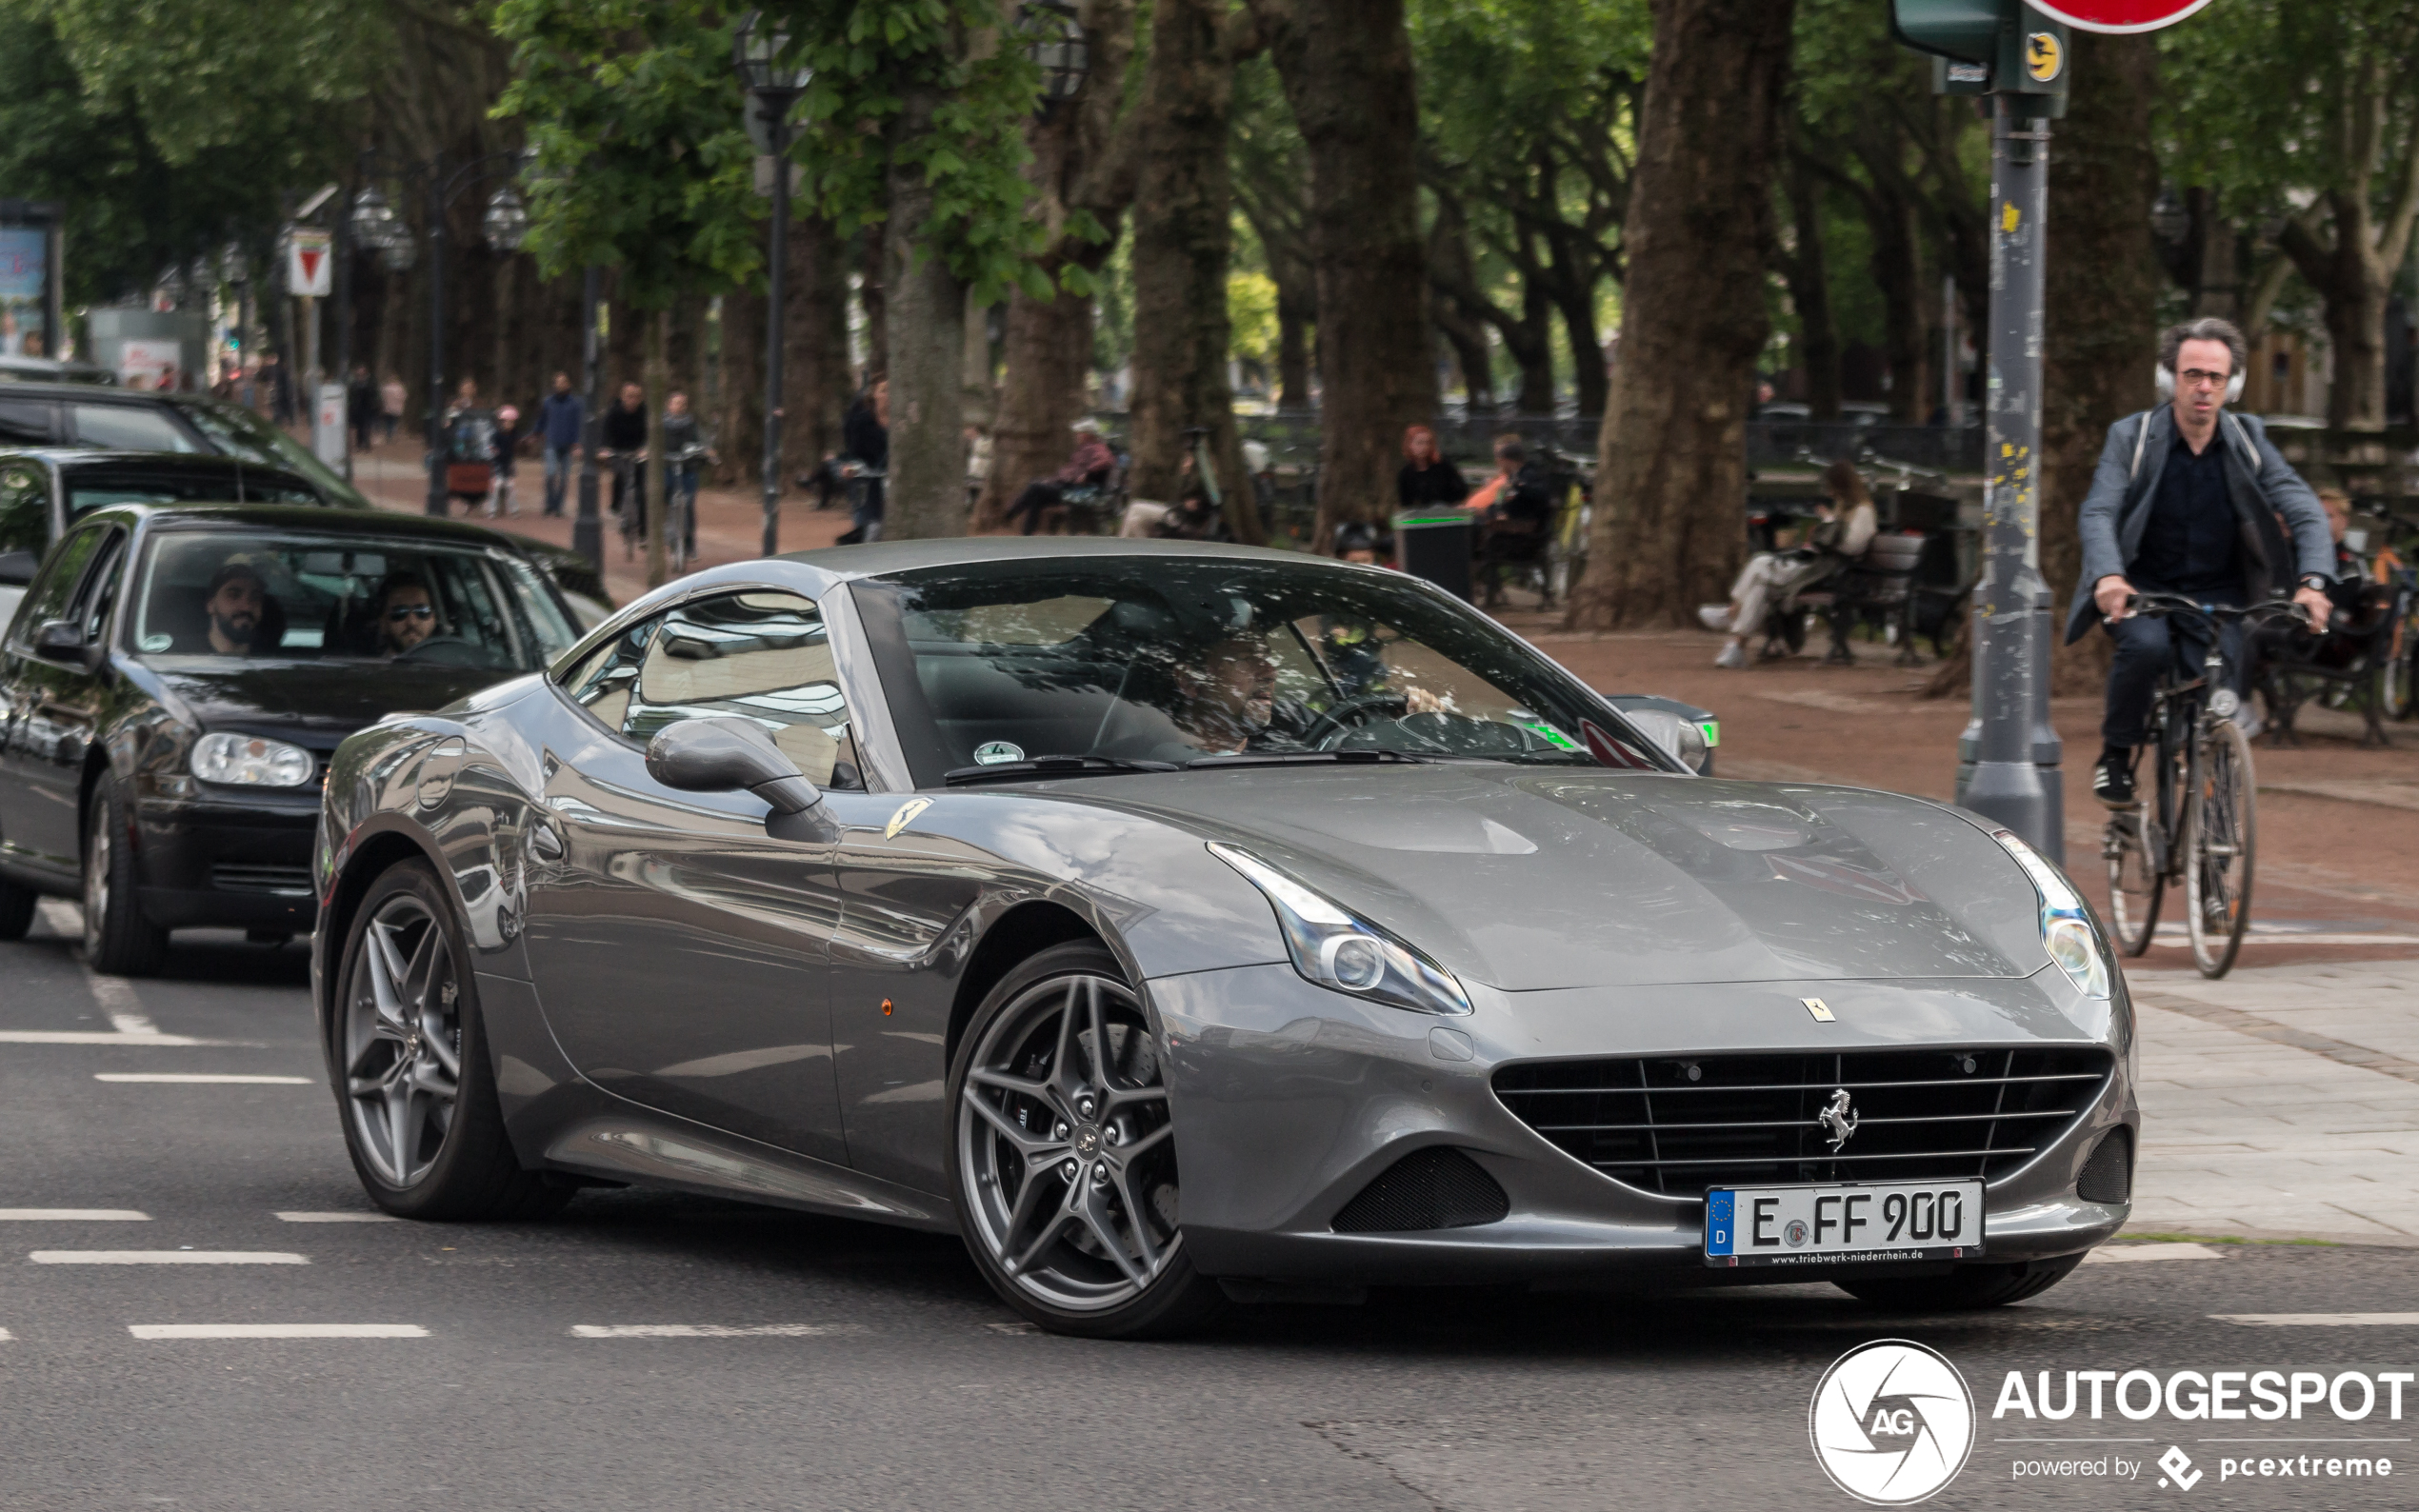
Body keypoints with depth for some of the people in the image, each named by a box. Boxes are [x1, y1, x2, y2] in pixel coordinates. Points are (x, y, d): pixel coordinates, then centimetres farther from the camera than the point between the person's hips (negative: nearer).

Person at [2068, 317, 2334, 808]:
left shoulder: (2247, 440, -2)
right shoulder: (2130, 437, -8)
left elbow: (2304, 509, -9)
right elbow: (2097, 513, -19)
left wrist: (2314, 581, -29)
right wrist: (2109, 576, -41)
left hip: (2219, 595, 2)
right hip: (2144, 589, -2)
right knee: (2145, 646, -34)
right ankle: (2116, 755, -11)